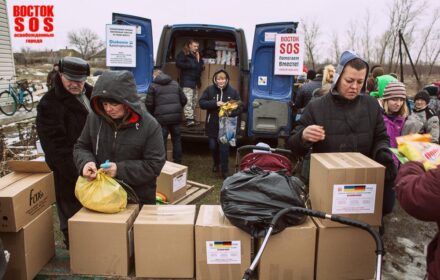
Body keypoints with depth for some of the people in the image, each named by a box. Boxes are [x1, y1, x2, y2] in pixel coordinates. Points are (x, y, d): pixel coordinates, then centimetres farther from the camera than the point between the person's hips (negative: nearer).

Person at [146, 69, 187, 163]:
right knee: (176, 140, 14)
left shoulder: (153, 86, 3)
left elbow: (149, 104, -1)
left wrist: (153, 115, 16)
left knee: (162, 142, 6)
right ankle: (178, 163, 21)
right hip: (176, 116, 4)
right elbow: (184, 100, 13)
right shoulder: (175, 84, 15)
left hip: (162, 117, -3)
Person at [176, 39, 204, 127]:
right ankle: (189, 119, -21)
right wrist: (191, 65, -12)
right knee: (188, 100, -16)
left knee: (194, 100, 7)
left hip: (195, 81, 8)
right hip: (187, 81, -8)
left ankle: (191, 118, 13)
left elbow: (201, 68, 22)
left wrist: (198, 60, 3)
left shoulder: (197, 55, 21)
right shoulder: (183, 54, -1)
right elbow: (178, 64, -15)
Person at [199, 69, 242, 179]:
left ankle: (224, 171, 10)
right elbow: (201, 103, -9)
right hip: (212, 125, 2)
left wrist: (230, 113, -23)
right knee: (213, 146, 14)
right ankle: (216, 163, 42)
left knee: (224, 148, -3)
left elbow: (239, 108, -3)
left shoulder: (233, 91, -5)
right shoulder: (209, 89, -3)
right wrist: (215, 103, -22)